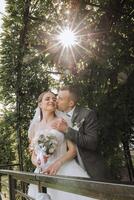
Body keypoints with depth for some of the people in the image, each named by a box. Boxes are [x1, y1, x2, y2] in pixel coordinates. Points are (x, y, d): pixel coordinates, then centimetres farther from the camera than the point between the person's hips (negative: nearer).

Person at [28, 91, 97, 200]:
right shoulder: (34, 126, 10)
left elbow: (73, 149, -2)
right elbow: (33, 155, 15)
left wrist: (57, 163, -16)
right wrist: (36, 162, -7)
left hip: (65, 170, -2)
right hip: (43, 173, 3)